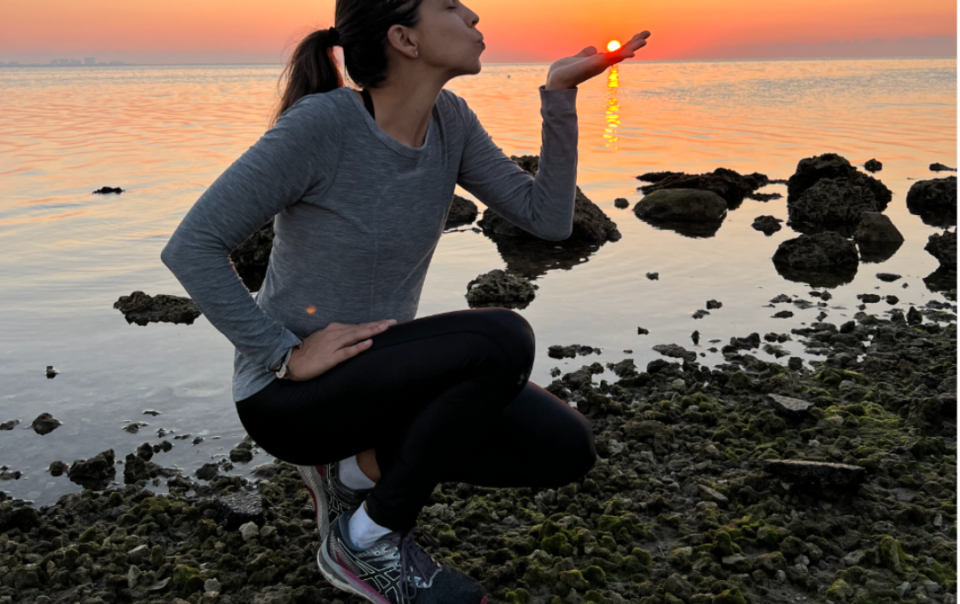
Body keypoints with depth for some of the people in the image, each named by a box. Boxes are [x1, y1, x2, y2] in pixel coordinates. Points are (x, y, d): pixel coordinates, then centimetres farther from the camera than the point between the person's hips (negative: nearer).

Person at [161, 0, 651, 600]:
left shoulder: (450, 119, -1)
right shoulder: (321, 123, -22)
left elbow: (549, 218, -4)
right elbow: (191, 247, -22)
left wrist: (560, 93, -10)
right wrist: (284, 355, -23)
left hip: (377, 372, 7)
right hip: (288, 394, -7)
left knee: (568, 449, -6)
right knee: (504, 341, -28)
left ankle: (359, 468, 8)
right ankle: (369, 539, -8)